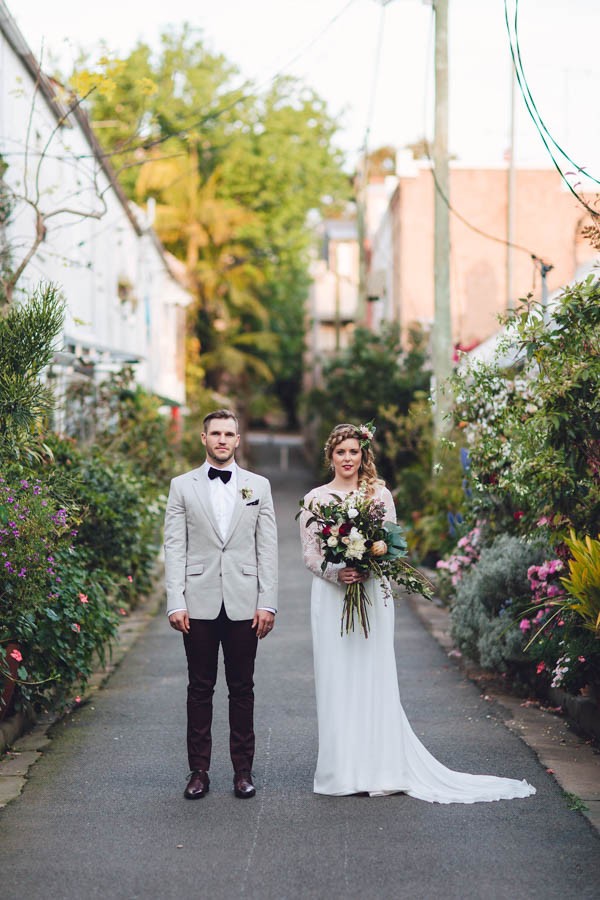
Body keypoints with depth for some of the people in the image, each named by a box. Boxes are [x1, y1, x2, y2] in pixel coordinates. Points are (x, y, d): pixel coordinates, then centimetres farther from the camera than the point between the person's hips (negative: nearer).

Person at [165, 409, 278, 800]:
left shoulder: (259, 485, 8)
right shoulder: (183, 486, 6)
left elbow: (268, 548, 5)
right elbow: (174, 547, 1)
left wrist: (268, 603, -2)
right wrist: (175, 602, -7)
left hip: (244, 604, 1)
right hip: (199, 604, 0)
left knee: (242, 689, 6)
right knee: (200, 688, 5)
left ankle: (243, 770, 14)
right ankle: (199, 770, 12)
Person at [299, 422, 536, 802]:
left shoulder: (379, 494, 6)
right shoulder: (316, 498, 6)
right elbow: (310, 553, 3)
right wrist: (337, 574, -14)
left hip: (372, 595, 0)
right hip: (331, 597, 0)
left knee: (374, 677, -1)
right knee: (336, 678, 0)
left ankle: (380, 767, 6)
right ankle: (342, 768, 7)